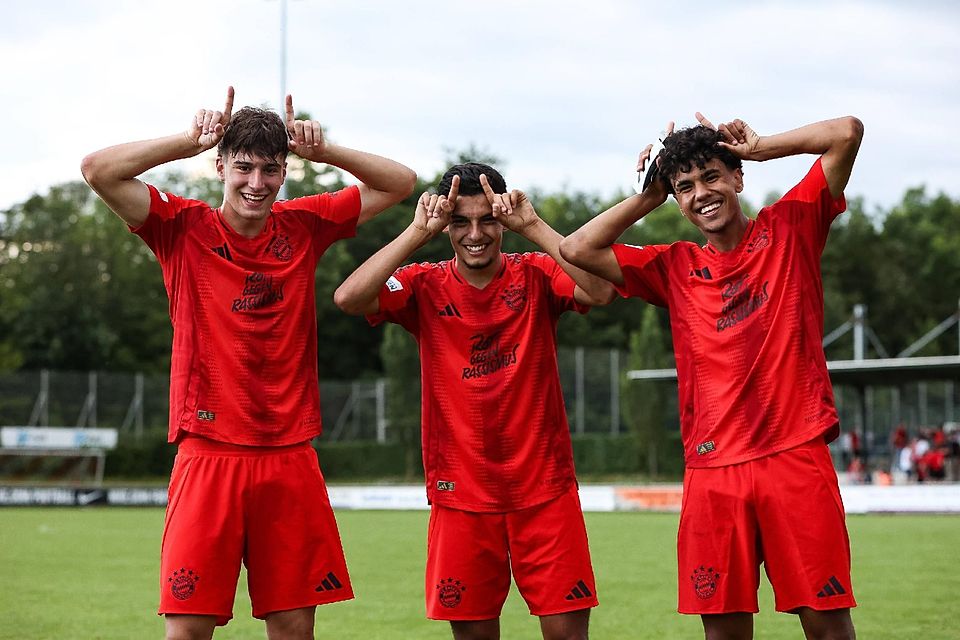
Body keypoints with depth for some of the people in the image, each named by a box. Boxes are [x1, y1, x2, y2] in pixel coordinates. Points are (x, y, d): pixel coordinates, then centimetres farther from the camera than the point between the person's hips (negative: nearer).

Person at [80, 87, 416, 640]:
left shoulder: (303, 226, 8)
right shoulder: (184, 228, 0)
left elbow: (400, 183, 12)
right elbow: (98, 170, -11)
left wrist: (323, 150, -2)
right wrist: (191, 140, -11)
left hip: (290, 458, 3)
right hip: (209, 455, -3)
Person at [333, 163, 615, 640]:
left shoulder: (537, 278, -1)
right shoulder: (425, 287, 0)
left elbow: (600, 290, -20)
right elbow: (349, 298, -18)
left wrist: (531, 226, -20)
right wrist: (418, 232, -18)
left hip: (544, 488, 0)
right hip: (461, 490, 1)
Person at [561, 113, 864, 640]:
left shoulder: (789, 229, 7)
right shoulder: (675, 269, 14)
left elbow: (847, 132, 0)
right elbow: (578, 249, 7)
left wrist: (759, 148, 6)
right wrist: (650, 196, 11)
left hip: (795, 456, -2)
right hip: (713, 471, 3)